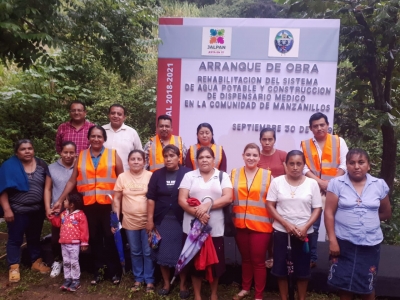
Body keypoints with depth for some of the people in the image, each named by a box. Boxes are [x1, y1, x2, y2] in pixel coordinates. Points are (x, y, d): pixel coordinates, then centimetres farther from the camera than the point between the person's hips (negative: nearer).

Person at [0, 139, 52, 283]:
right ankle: (14, 268, 18)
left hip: (37, 210, 4)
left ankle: (36, 262, 30)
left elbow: (47, 186, 5)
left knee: (35, 237, 17)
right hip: (17, 211, -4)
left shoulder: (41, 164, 3)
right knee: (15, 239, 7)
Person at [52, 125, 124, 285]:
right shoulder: (81, 156, 9)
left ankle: (114, 271, 16)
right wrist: (60, 200, 6)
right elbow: (72, 181, 10)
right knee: (94, 238, 8)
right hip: (89, 205, 2)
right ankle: (98, 270, 21)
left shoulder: (113, 155, 4)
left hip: (109, 204, -2)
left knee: (110, 237, 2)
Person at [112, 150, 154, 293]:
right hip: (130, 221, 2)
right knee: (135, 252, 15)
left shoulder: (150, 176, -5)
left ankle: (149, 280, 20)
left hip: (147, 220, -2)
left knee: (148, 252, 6)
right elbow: (117, 199, 5)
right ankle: (138, 279, 30)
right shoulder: (122, 177, 0)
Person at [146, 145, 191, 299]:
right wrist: (150, 219, -1)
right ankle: (166, 283, 28)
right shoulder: (157, 174, 3)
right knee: (162, 252, 10)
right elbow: (151, 198, 2)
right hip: (162, 220, 3)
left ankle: (183, 285, 23)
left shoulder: (187, 173, -5)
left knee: (181, 253, 6)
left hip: (181, 220, -2)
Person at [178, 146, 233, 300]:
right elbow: (181, 200, -4)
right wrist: (197, 213, -18)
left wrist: (207, 205, -18)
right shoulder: (189, 176, 4)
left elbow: (228, 198, -7)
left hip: (215, 228, 0)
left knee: (215, 262, 9)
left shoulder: (223, 176, 4)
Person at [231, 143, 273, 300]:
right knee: (245, 259, 18)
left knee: (258, 261, 6)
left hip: (261, 225, -3)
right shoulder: (234, 174, 3)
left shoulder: (267, 175, -4)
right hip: (240, 224, 3)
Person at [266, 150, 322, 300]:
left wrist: (305, 227, -14)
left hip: (304, 232, 0)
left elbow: (317, 208, -1)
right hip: (281, 231, 0)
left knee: (302, 268, 9)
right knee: (280, 267, 8)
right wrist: (286, 224, -13)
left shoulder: (312, 183, -2)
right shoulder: (277, 182, -4)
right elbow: (270, 206, -4)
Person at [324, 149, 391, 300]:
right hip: (343, 242, -1)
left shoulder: (380, 185, 0)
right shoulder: (336, 183, -6)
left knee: (367, 285, 13)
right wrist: (332, 240, -11)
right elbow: (329, 213, -8)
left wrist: (369, 218, 7)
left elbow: (386, 213, 13)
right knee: (344, 282, 11)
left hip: (370, 244, 2)